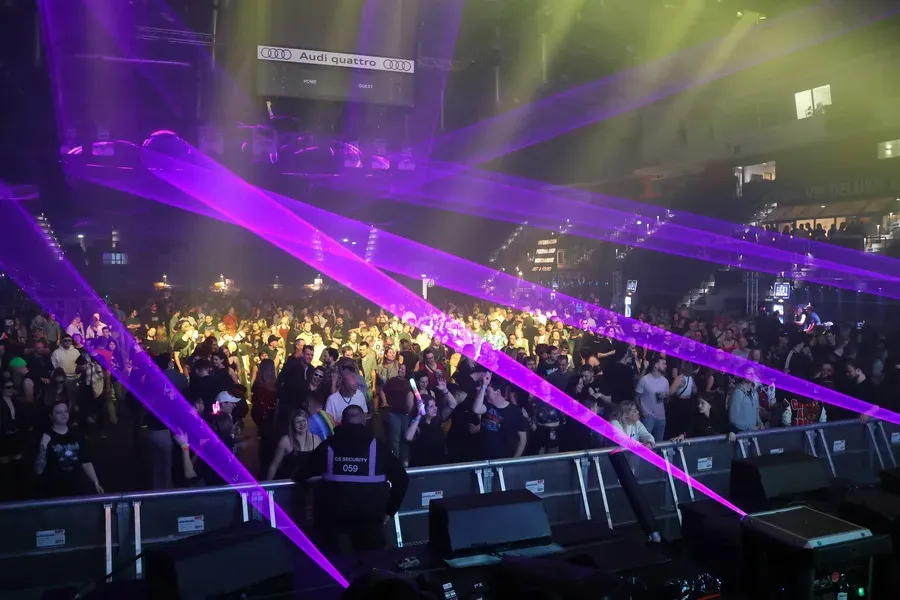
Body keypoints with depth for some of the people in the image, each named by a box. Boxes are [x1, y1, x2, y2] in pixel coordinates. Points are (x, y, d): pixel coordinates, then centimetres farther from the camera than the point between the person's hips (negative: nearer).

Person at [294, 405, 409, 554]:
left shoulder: (328, 445, 6)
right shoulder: (377, 446, 6)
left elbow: (301, 476, 12)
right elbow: (401, 478, 4)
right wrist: (390, 510, 14)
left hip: (331, 515, 1)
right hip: (368, 517, 0)